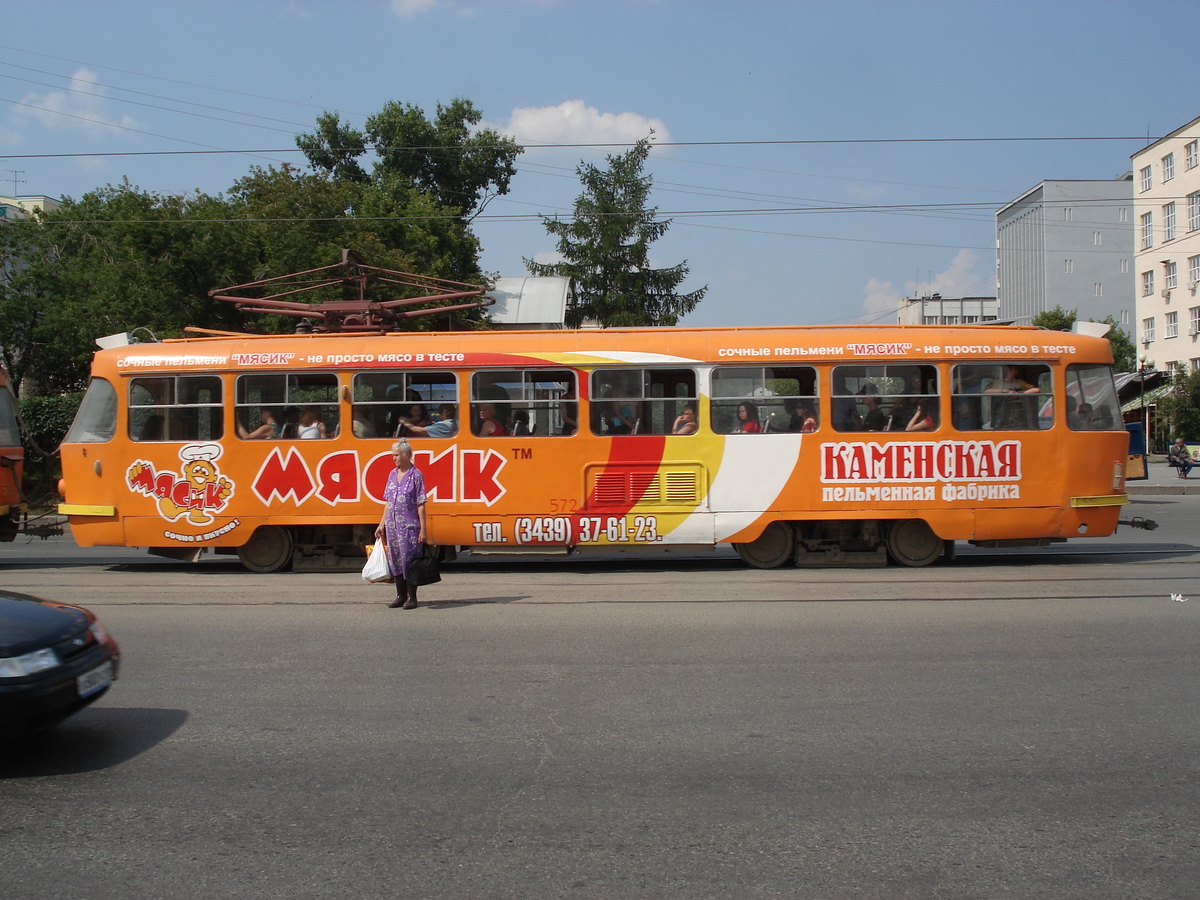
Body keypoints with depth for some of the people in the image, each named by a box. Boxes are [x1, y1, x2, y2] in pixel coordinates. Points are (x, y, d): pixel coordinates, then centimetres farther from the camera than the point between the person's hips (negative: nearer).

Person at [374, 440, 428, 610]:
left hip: (409, 525, -6)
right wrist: (382, 524, 13)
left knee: (409, 560, -3)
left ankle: (411, 597, 6)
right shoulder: (392, 474, 11)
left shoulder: (416, 475, -7)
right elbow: (388, 502, 16)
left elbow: (421, 505, -8)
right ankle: (400, 595, 20)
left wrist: (423, 529, -12)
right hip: (392, 525, 6)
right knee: (395, 560, 10)